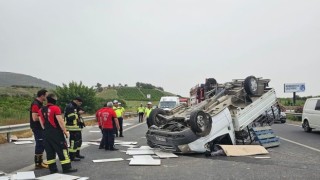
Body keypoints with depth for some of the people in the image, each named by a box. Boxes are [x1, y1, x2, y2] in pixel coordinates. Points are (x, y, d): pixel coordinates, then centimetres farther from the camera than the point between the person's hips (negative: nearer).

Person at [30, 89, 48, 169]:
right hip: (37, 128, -10)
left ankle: (40, 161, 26)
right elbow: (35, 118, -25)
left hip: (40, 127, 10)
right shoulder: (35, 104, -19)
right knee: (40, 145, -5)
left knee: (41, 144, 16)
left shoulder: (40, 104, 13)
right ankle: (38, 163, 3)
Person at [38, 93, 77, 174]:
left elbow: (41, 122, 12)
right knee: (62, 149, -1)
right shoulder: (56, 108, -11)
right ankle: (66, 168, 1)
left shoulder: (41, 110, 8)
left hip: (46, 133, 7)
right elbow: (60, 121, -13)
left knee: (50, 151, 11)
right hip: (56, 132, -6)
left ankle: (52, 168, 15)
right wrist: (65, 131, -6)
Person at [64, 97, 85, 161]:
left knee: (79, 140, 18)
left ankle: (77, 154, 30)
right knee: (74, 141, -9)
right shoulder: (70, 107, -15)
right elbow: (71, 117, -25)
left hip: (77, 127, 11)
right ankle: (71, 156, -2)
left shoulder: (75, 107, 18)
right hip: (73, 127, -11)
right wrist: (78, 113, -19)